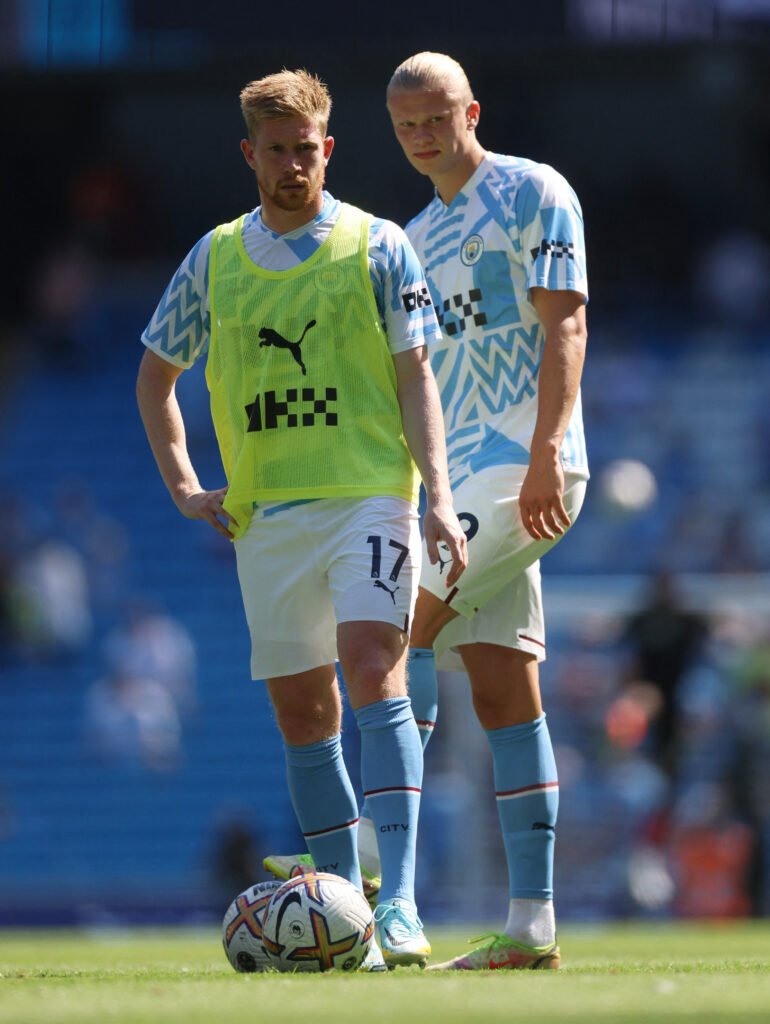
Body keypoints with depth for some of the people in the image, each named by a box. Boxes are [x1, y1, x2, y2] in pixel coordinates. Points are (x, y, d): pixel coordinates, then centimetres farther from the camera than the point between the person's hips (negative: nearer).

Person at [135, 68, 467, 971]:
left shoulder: (376, 247, 2)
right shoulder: (215, 258, 10)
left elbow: (415, 378, -1)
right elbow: (156, 376, 21)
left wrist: (438, 498, -11)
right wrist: (182, 486, 10)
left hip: (368, 497, -4)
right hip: (264, 515, 4)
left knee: (372, 671, -20)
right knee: (301, 714, 4)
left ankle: (399, 903, -26)